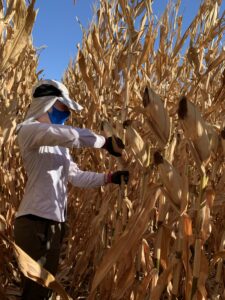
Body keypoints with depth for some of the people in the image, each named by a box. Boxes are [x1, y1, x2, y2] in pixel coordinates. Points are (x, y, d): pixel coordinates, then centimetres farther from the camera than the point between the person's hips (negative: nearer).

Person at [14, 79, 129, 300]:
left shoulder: (58, 144, 19)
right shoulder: (29, 129, -7)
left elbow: (76, 176, 14)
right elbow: (71, 134, -23)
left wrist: (110, 177, 6)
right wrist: (105, 142, -13)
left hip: (55, 222, 9)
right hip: (36, 222, -9)